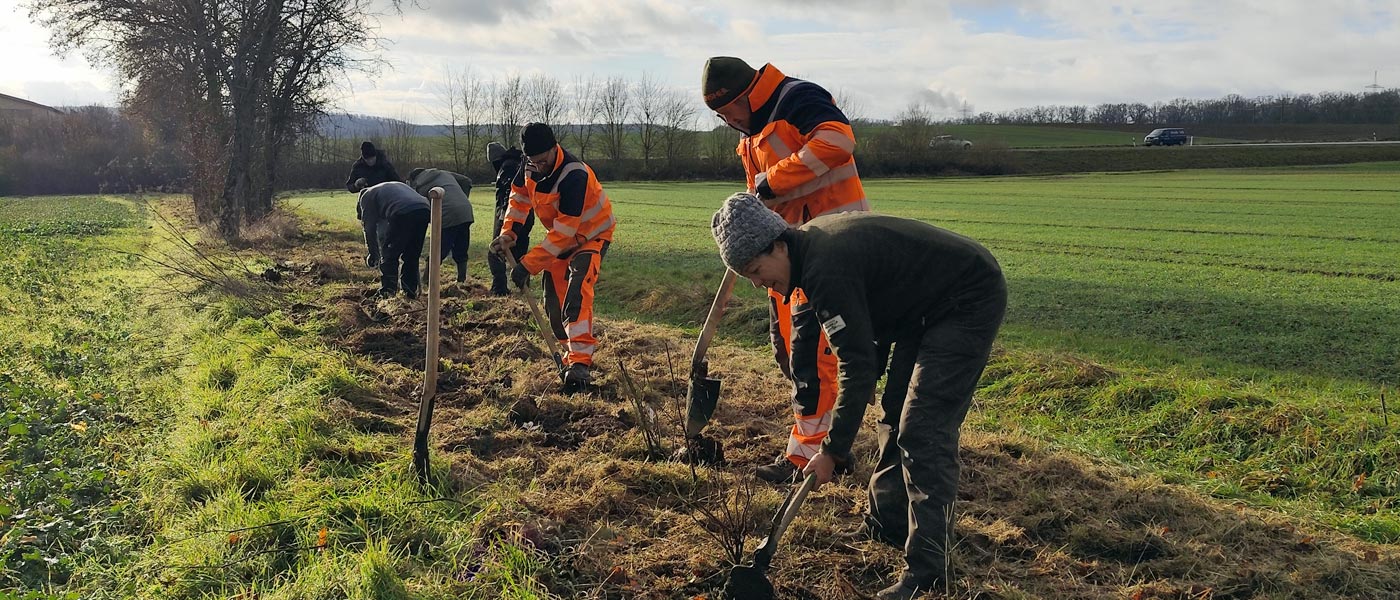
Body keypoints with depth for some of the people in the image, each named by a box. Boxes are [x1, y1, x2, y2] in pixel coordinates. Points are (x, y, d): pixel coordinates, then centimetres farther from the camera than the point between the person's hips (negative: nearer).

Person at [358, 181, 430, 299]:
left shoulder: (366, 197, 22)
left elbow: (370, 228, 17)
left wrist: (374, 254, 26)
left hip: (403, 214, -6)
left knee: (389, 255, 9)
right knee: (412, 257, 20)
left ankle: (387, 293, 8)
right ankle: (410, 292, 23)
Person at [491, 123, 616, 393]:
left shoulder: (574, 175, -35)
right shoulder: (530, 166, -11)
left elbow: (563, 232, -34)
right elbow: (519, 196, 8)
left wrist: (528, 264, -31)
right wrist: (509, 233, -5)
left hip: (591, 234, -8)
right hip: (561, 238, 8)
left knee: (576, 293, -27)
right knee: (554, 300, 6)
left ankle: (580, 362, -32)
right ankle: (571, 355, 22)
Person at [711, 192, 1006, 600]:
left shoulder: (827, 269, -28)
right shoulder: (811, 242, 2)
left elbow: (858, 366, -27)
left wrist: (833, 451, -20)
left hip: (969, 301, -11)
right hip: (927, 306, 11)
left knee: (923, 431, -15)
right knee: (896, 413, 15)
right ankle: (887, 523, 28)